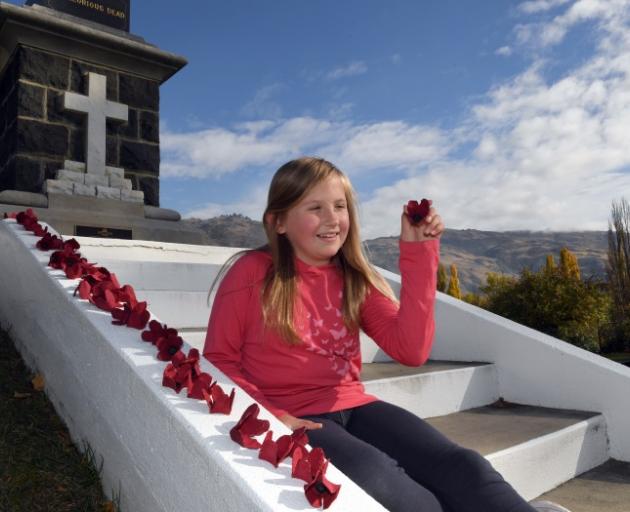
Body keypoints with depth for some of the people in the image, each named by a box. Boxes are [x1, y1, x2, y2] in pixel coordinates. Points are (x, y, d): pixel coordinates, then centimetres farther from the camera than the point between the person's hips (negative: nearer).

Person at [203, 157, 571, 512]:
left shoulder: (356, 279, 6)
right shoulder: (251, 273, -6)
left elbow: (410, 350, -7)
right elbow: (219, 360, -1)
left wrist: (419, 253, -9)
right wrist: (269, 416, -17)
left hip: (352, 406, 4)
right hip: (293, 418, -3)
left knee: (463, 468, -21)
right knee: (379, 480, -33)